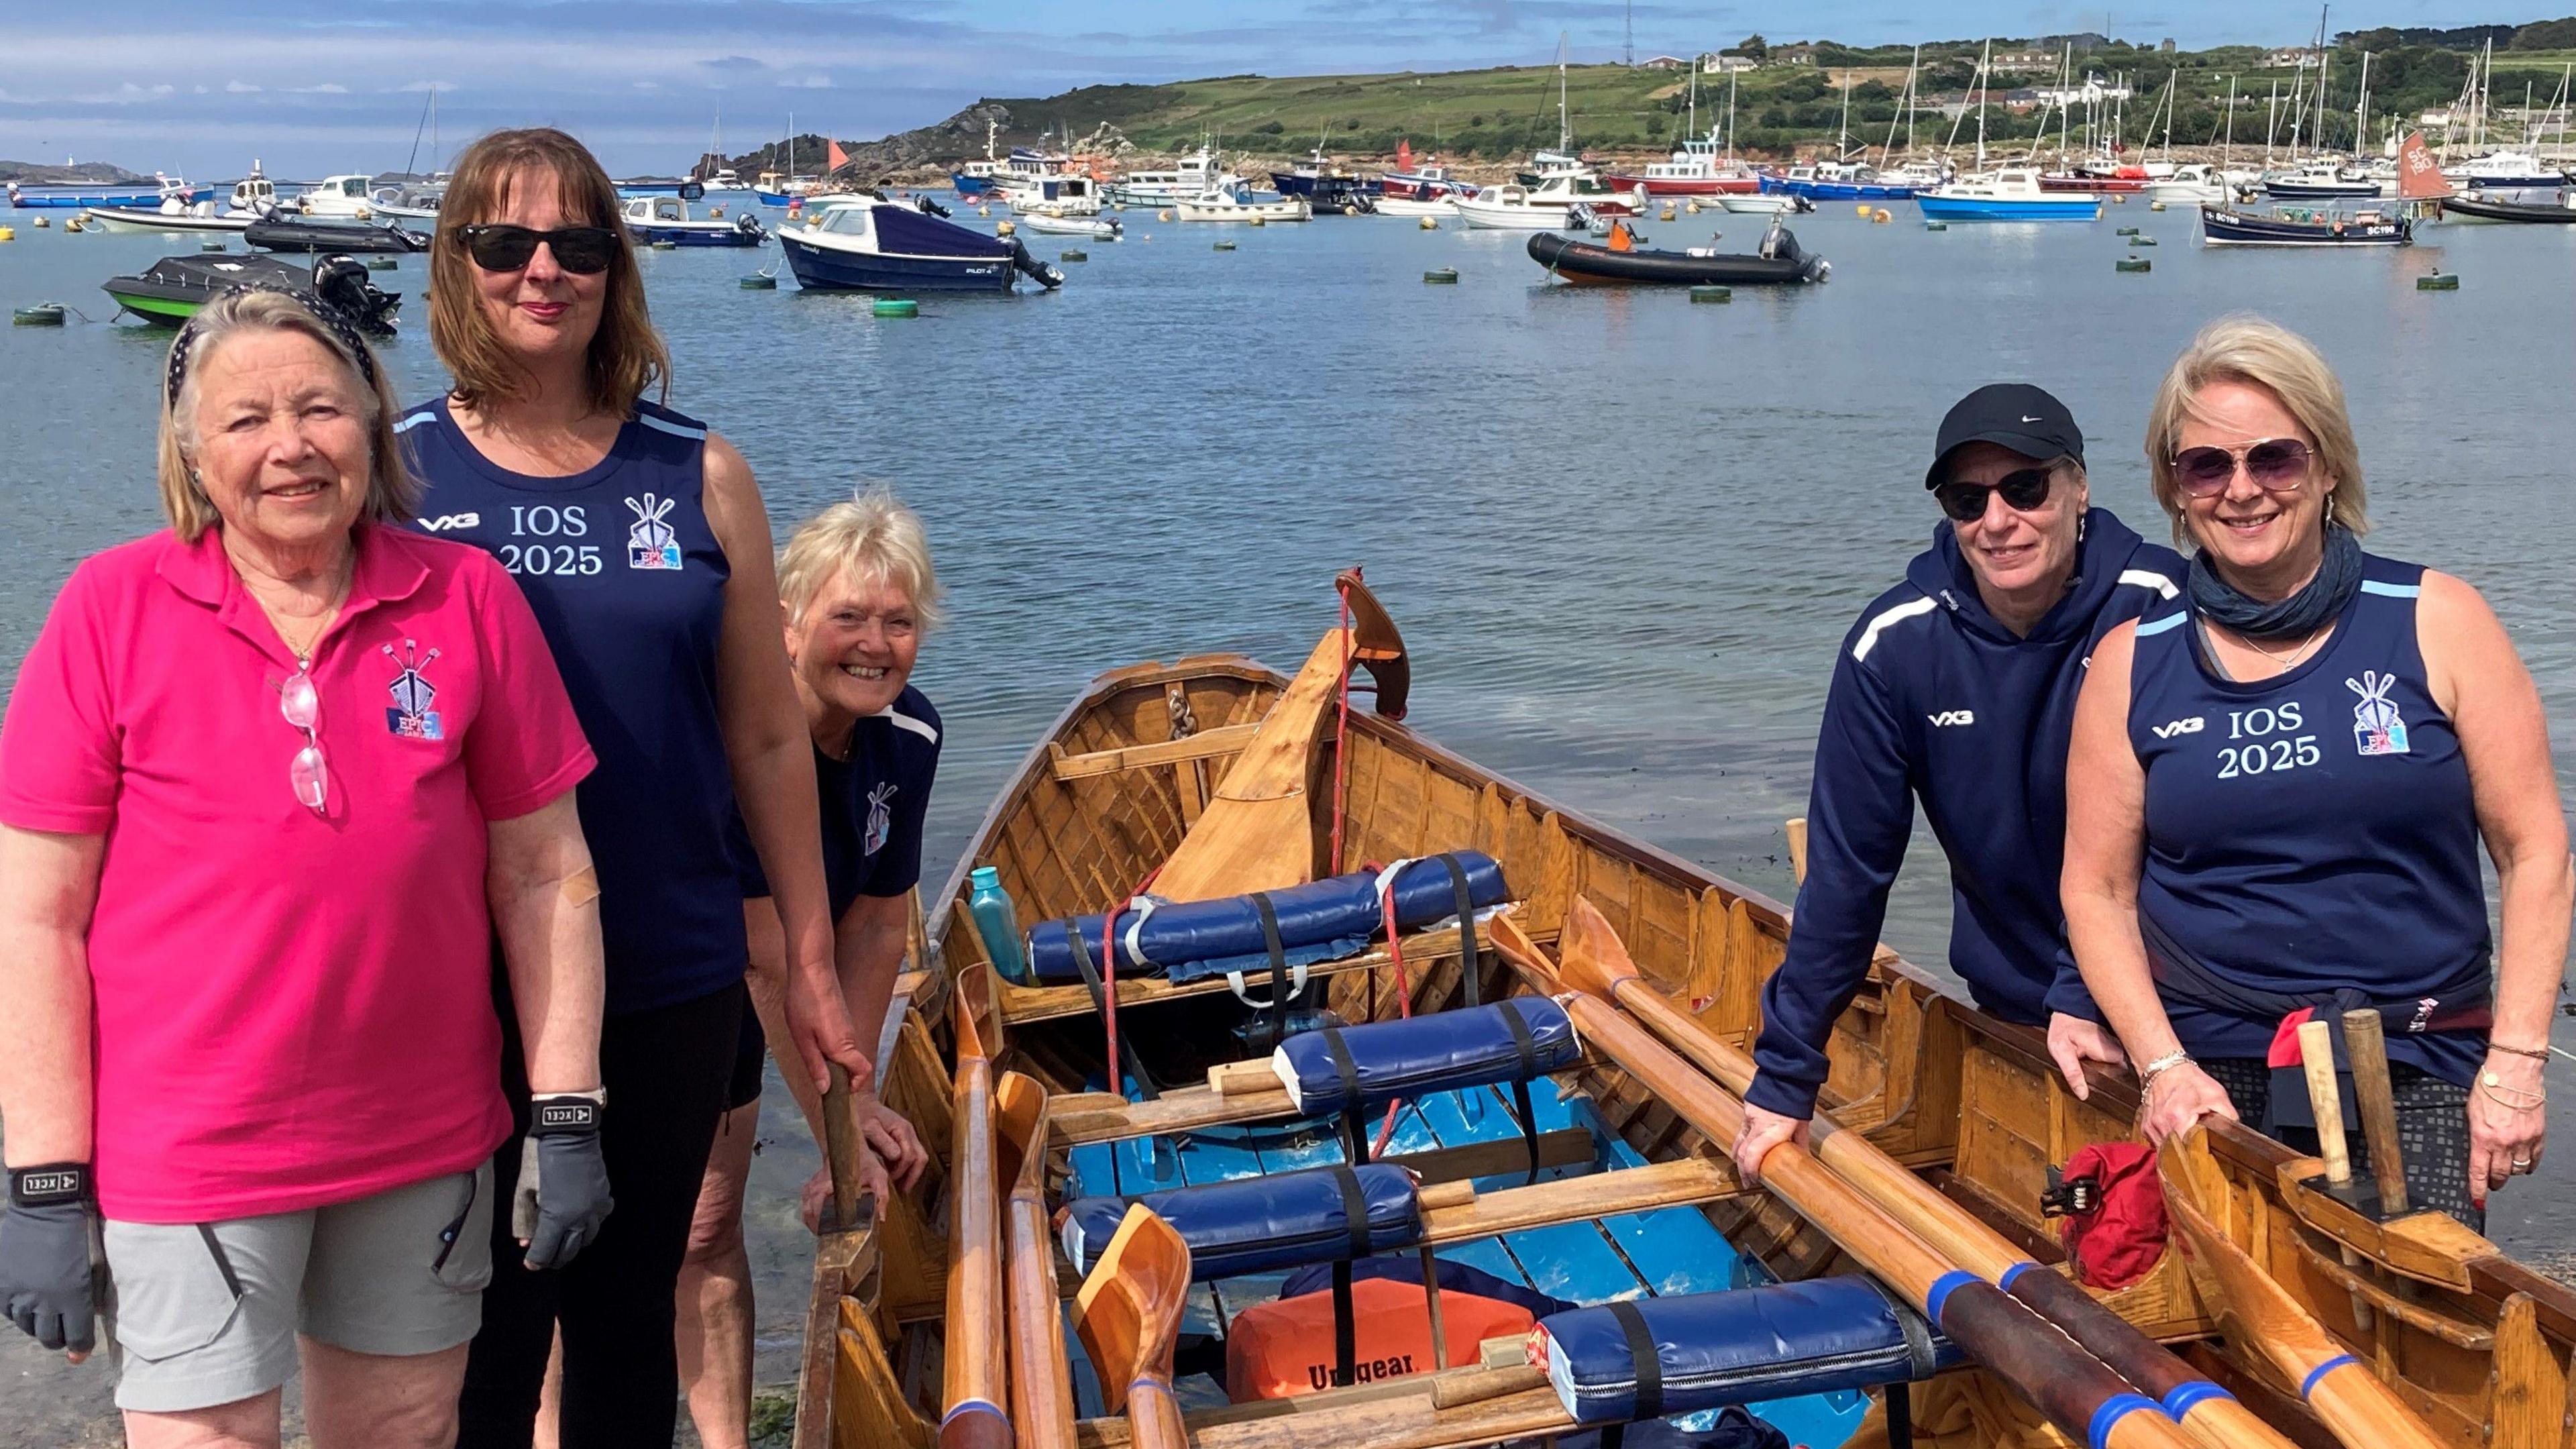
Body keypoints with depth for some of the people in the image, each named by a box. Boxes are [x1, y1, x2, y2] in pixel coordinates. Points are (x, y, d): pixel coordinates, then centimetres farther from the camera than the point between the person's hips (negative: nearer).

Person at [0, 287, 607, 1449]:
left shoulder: (469, 599, -1)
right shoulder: (113, 610, -6)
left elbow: (543, 875, 2)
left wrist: (570, 1118, -1)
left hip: (427, 1139, 2)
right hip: (189, 1149, -2)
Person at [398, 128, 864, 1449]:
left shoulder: (701, 477, 0)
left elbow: (767, 737, 4)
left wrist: (811, 963, 6)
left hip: (674, 982, 1)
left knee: (632, 1316, 15)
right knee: (480, 1337, 9)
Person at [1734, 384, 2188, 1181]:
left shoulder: (2160, 612, -18)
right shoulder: (1895, 643, -13)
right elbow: (1846, 868, -8)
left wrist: (2090, 995, -22)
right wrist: (1783, 1076, -7)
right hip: (2010, 1012, 2)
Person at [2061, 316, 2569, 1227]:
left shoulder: (2437, 623, 2)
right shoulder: (2132, 663, 5)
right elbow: (2098, 891, 7)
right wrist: (2163, 1065, -5)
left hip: (2422, 1081, -1)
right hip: (2210, 1080, 1)